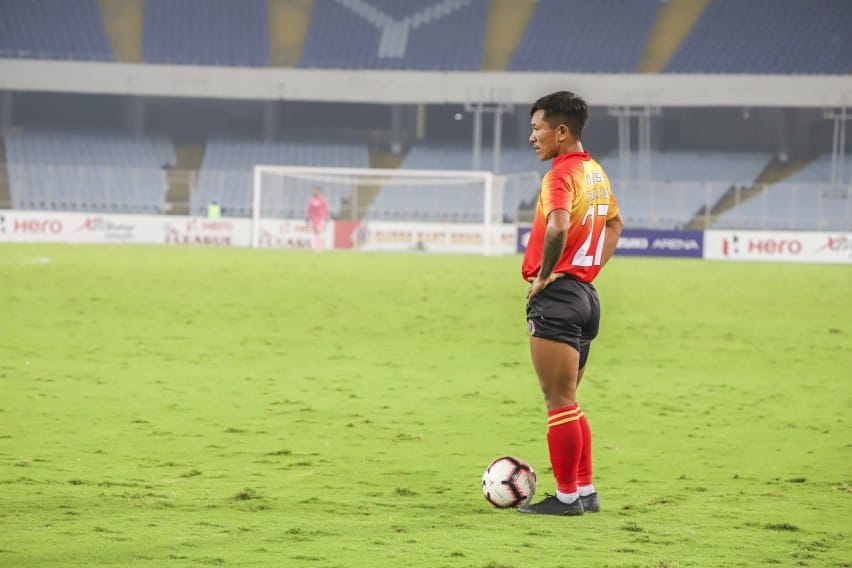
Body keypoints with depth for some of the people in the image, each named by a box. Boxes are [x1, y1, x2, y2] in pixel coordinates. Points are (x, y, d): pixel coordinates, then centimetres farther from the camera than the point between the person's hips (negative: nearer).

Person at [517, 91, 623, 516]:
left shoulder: (561, 175, -15)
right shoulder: (596, 173, 14)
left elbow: (558, 226, -34)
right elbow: (614, 224, 31)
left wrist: (544, 274, -20)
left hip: (556, 295, -9)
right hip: (586, 294, 9)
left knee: (560, 401, -3)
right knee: (567, 402, 17)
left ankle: (566, 496, 1)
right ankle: (585, 490, 19)